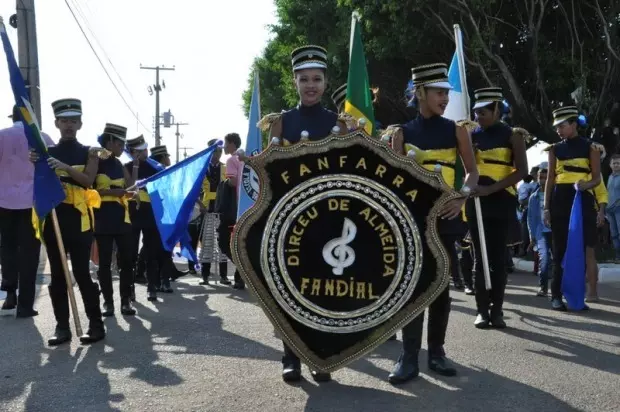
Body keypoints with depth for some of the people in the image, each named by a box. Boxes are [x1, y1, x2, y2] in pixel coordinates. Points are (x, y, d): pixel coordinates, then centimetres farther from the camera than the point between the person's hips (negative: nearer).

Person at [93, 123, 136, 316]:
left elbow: (129, 188, 12)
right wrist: (113, 192, -17)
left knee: (126, 259, 1)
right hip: (103, 218, -5)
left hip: (122, 217, 5)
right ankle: (108, 301, 7)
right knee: (105, 261, 0)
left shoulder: (118, 164, 16)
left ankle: (126, 300, 7)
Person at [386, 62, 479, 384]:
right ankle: (409, 356, -1)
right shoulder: (402, 132, 5)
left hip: (445, 214, 1)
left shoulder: (455, 130, 6)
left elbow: (472, 171, 6)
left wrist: (463, 197, -12)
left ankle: (436, 352, 16)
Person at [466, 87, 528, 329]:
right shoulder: (472, 135, 9)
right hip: (476, 201, 3)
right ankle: (482, 310, 7)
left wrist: (490, 189, -18)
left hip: (501, 202, -2)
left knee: (498, 257, 2)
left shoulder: (513, 135, -1)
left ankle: (497, 310, 9)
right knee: (480, 257, 3)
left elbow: (521, 171, -10)